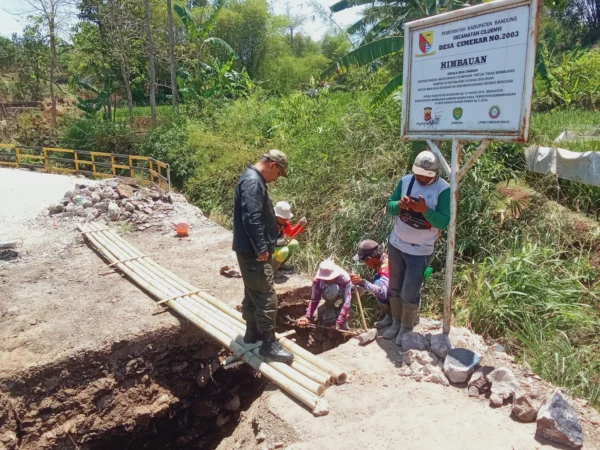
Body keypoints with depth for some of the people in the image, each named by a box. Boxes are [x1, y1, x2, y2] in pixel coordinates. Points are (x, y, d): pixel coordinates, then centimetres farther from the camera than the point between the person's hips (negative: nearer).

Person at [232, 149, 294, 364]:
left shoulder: (254, 179, 16)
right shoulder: (253, 182, -19)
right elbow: (252, 219, -27)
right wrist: (261, 249, -22)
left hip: (252, 250, 11)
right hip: (253, 252, -11)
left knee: (253, 293, 20)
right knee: (267, 297, -4)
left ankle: (253, 333, 34)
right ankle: (269, 345, 5)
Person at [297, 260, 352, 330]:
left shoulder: (344, 278, -41)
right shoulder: (317, 280, -33)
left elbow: (347, 302, -44)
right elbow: (314, 299, -28)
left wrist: (338, 323, -51)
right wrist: (308, 317, -41)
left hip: (344, 293, -2)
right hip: (330, 295, 2)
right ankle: (330, 320, -13)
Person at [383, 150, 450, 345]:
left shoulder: (443, 190, -16)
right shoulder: (406, 180, -4)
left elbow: (444, 222, -20)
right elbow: (389, 207, -2)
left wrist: (425, 210, -36)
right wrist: (399, 205, -25)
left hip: (420, 251, -4)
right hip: (396, 244, 4)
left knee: (410, 294, 4)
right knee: (394, 288, 17)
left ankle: (407, 328, 27)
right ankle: (396, 323, 35)